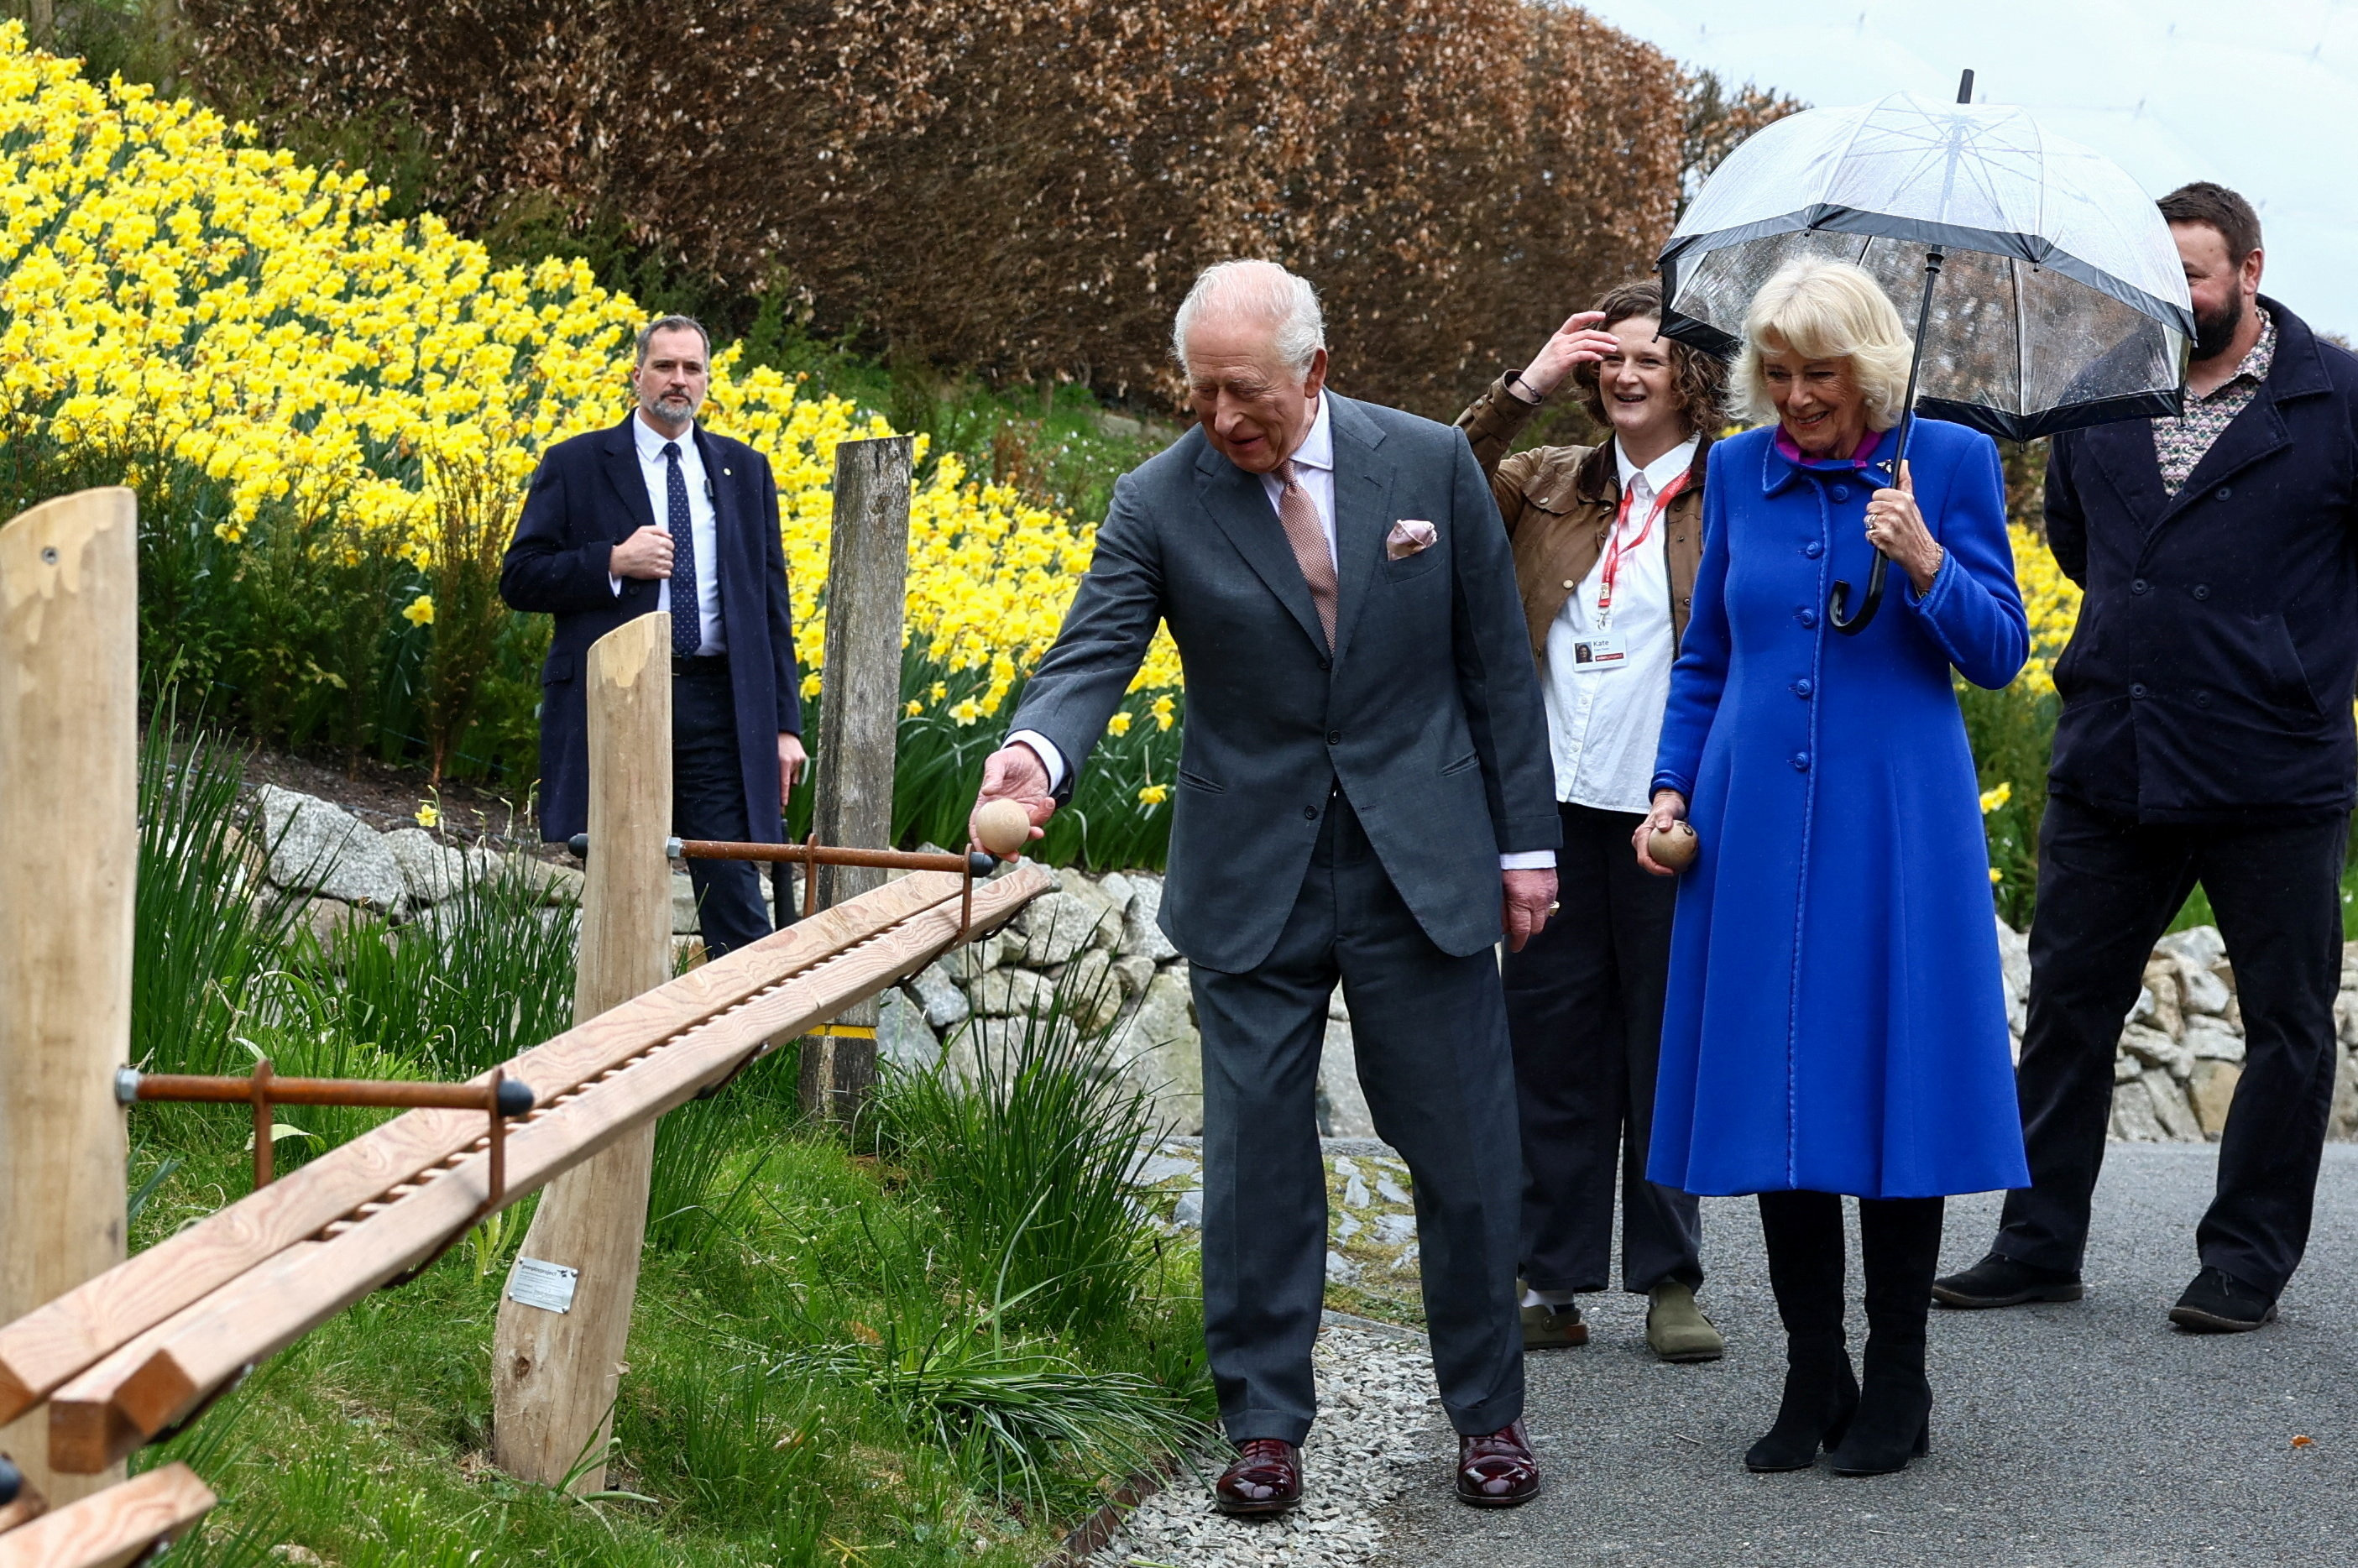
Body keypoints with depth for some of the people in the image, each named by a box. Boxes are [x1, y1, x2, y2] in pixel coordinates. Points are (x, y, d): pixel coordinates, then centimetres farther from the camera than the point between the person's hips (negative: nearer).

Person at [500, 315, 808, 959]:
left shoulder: (744, 470, 14)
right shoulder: (575, 465, 7)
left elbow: (771, 601, 13)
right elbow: (519, 579, 2)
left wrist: (784, 725, 7)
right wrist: (613, 562, -13)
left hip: (717, 708, 1)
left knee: (734, 892, -5)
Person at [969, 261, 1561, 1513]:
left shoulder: (1430, 463, -2)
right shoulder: (1159, 504, -5)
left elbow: (1494, 664, 3)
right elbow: (1094, 653, -14)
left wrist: (1526, 842, 3)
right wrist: (1037, 752, -36)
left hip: (1424, 869, 0)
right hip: (1253, 884, 0)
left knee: (1464, 1151, 7)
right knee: (1256, 1158, 4)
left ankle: (1487, 1411, 22)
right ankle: (1265, 1423, 16)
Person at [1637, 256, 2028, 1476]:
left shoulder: (1951, 462, -1)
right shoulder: (1737, 471, 8)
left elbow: (1998, 655, -2)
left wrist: (1922, 560, -18)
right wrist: (1672, 786, 6)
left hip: (1893, 825, -3)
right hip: (1757, 824, 3)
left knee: (1889, 1083, -1)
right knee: (1773, 1087, 4)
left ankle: (1896, 1385, 10)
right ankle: (1813, 1377, 14)